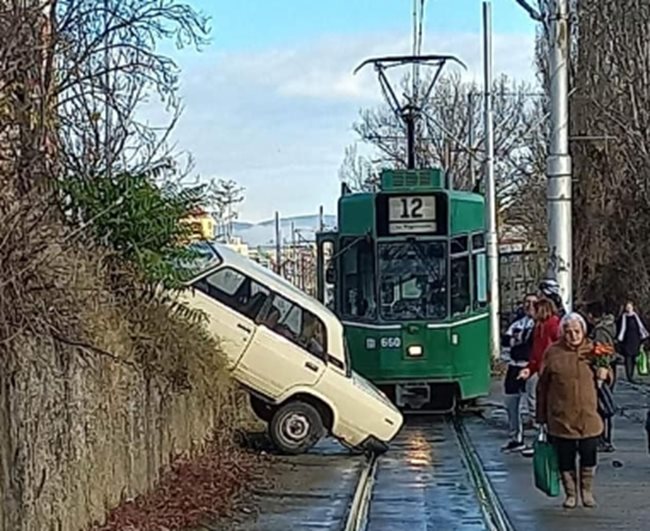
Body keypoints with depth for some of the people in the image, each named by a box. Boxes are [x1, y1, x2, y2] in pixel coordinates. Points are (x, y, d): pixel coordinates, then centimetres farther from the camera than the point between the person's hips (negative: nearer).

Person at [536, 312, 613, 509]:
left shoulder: (593, 350, 2)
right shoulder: (553, 353, -4)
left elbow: (606, 374, 19)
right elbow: (542, 387, 1)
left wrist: (605, 373, -8)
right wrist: (542, 417, 1)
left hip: (589, 417, 1)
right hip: (561, 417, -1)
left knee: (589, 456, 6)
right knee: (565, 458, 6)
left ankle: (587, 492, 26)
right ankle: (571, 494, 23)